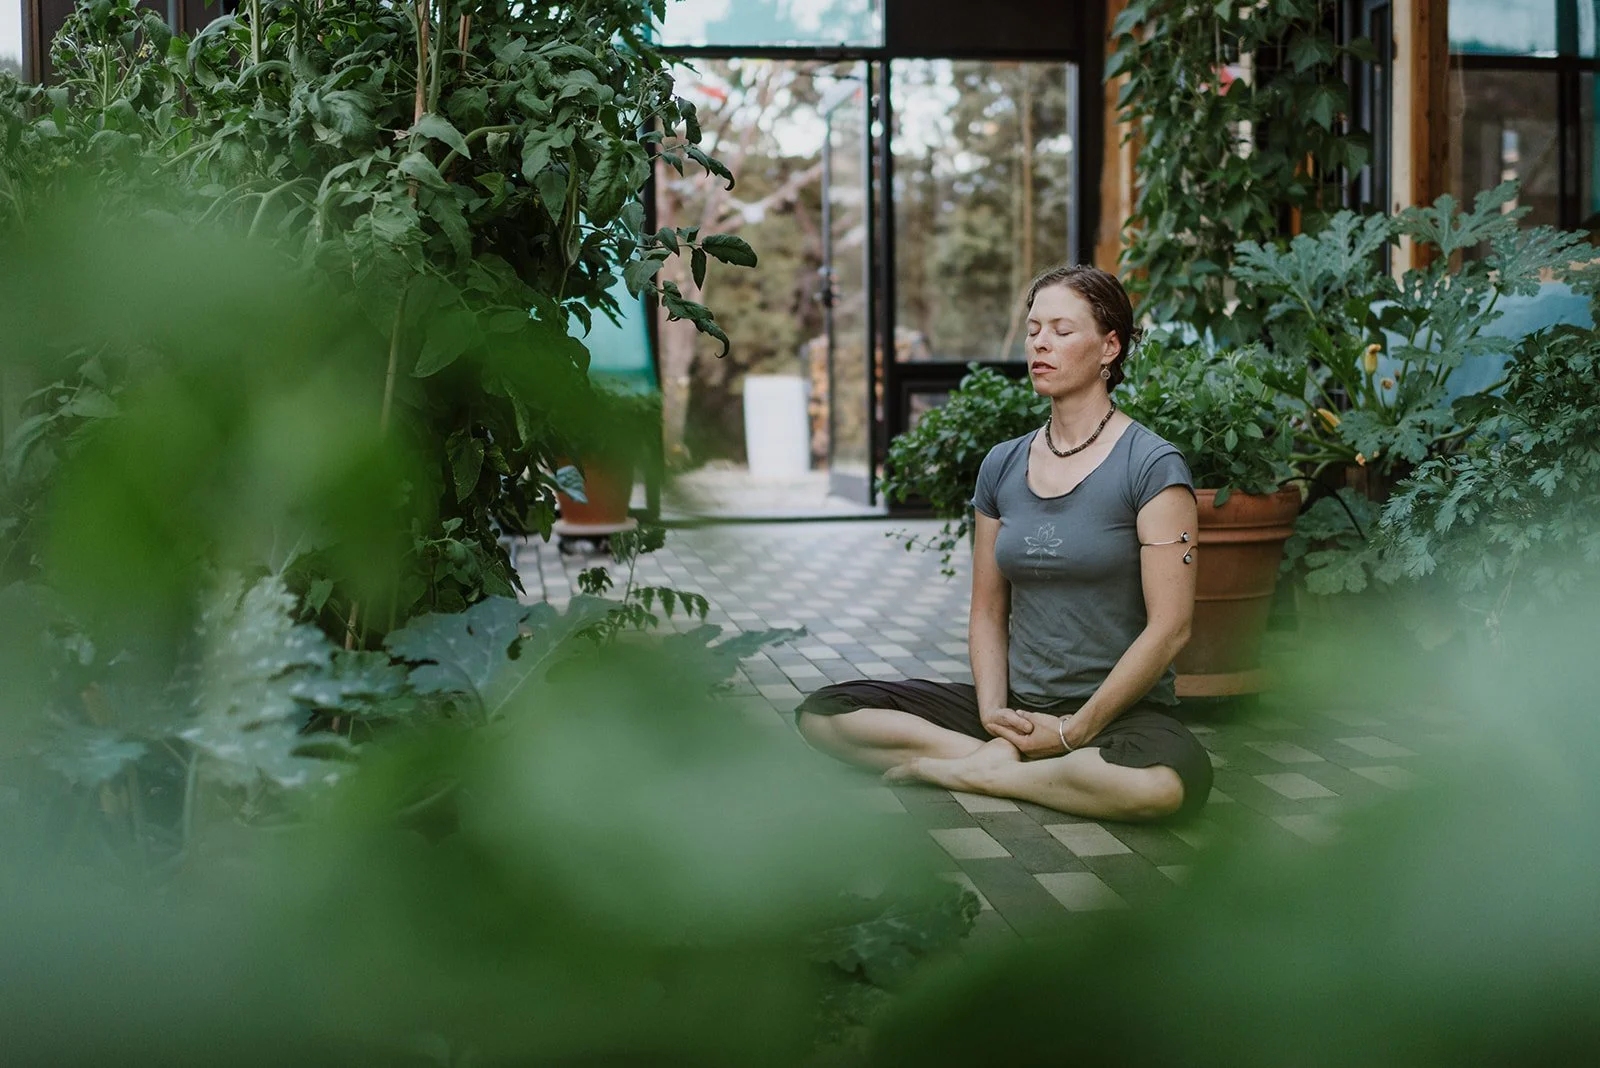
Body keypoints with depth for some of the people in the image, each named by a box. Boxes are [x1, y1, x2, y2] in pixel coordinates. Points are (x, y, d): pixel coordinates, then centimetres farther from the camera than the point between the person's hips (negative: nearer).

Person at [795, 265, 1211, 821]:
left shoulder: (1152, 466, -8)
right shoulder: (1002, 466, 9)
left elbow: (1169, 627, -13)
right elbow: (987, 612, 10)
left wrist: (1075, 729, -14)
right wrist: (993, 712, -8)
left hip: (1120, 712, -4)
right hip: (1016, 706, 4)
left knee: (1169, 781, -40)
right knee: (822, 713, -8)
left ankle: (960, 769, -20)